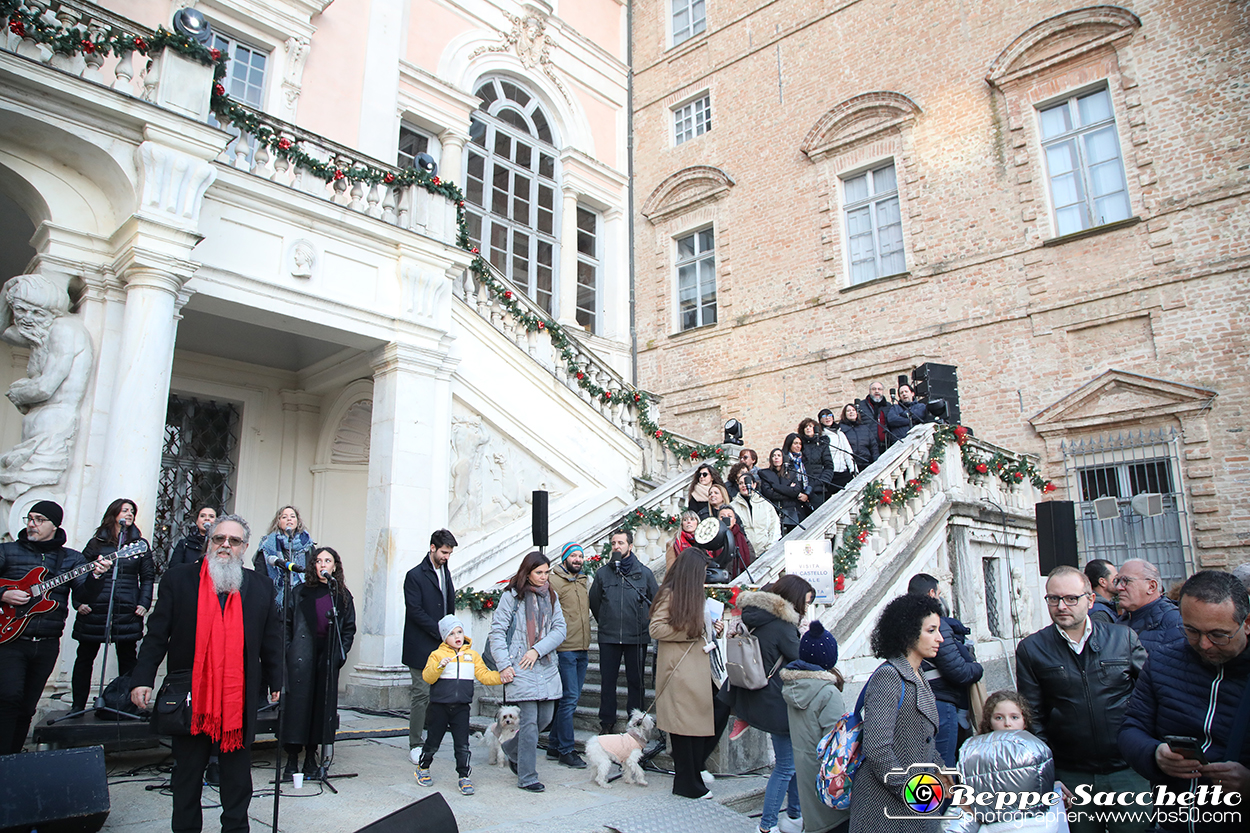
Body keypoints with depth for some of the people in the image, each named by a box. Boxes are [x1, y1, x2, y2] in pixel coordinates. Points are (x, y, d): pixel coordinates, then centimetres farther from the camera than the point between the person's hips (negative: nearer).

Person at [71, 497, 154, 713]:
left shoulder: (140, 544, 10)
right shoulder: (97, 542, 7)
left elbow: (148, 576, 9)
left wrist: (144, 603, -2)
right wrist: (80, 602, -4)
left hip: (128, 611, 0)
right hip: (95, 609, 0)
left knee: (127, 658, 2)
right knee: (85, 657, 6)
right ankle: (78, 706, 16)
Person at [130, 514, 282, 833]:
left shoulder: (260, 587, 5)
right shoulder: (178, 578, 1)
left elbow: (271, 640, 8)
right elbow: (157, 634, 1)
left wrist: (276, 683, 8)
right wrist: (142, 679, -6)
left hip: (240, 699, 1)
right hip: (191, 696, -1)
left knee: (238, 778, 11)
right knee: (187, 774, 13)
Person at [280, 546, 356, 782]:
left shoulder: (343, 595, 9)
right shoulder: (300, 592, 6)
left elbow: (349, 628, 9)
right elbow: (288, 623, 3)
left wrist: (341, 652, -2)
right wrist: (288, 651, -6)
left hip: (328, 656, 1)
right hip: (301, 655, -1)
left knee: (322, 703, 4)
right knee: (297, 702, -3)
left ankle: (311, 756, 17)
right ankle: (292, 760, 6)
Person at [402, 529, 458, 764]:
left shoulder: (446, 574, 15)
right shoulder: (415, 576, -6)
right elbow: (415, 611, -13)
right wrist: (440, 631, -14)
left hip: (442, 645, 6)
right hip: (421, 646, -6)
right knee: (422, 694, -4)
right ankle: (415, 745, 7)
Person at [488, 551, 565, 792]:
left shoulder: (550, 596, 12)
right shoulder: (511, 596, -2)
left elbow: (560, 628, 5)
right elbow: (497, 631, -3)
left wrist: (538, 650, -9)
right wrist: (503, 665, -10)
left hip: (546, 668, 5)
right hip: (520, 670, -5)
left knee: (545, 718, 9)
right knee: (529, 721, -6)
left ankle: (512, 749, 35)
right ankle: (527, 777, 7)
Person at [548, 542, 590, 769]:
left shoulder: (585, 580, 15)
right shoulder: (553, 581, -7)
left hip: (582, 650, 7)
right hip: (564, 649, -7)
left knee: (572, 699, 11)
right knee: (569, 698, -6)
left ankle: (554, 745, 22)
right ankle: (566, 750, 4)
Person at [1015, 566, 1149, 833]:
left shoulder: (1123, 638, 1)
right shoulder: (1031, 649, -2)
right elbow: (1033, 718, 1)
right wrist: (1049, 776, -3)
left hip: (1127, 772, 1)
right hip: (1071, 777, -1)